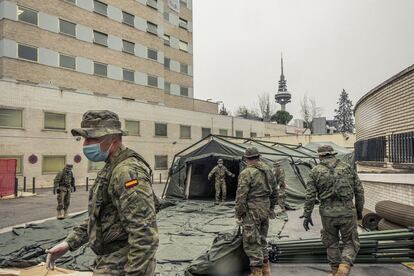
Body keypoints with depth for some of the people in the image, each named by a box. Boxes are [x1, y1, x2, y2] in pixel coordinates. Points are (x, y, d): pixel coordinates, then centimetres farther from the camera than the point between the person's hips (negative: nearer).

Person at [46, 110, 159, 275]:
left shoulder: (128, 171, -24)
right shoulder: (111, 169, 9)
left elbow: (145, 236, -30)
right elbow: (99, 216, 18)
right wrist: (69, 243, 12)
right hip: (110, 262, 10)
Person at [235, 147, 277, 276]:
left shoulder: (246, 173, -15)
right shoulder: (268, 170, 6)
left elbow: (241, 196, -16)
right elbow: (274, 191, 14)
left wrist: (238, 215, -8)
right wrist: (271, 207, 25)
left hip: (252, 212, -8)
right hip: (265, 210, 8)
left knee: (252, 243, 2)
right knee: (262, 240, 21)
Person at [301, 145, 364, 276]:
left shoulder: (316, 171, -1)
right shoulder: (348, 168, 4)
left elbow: (310, 195, -4)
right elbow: (359, 191, 6)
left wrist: (307, 215, 2)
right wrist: (359, 210, 18)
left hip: (327, 213, 0)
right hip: (347, 212, 0)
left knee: (331, 243, 19)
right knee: (350, 244, 13)